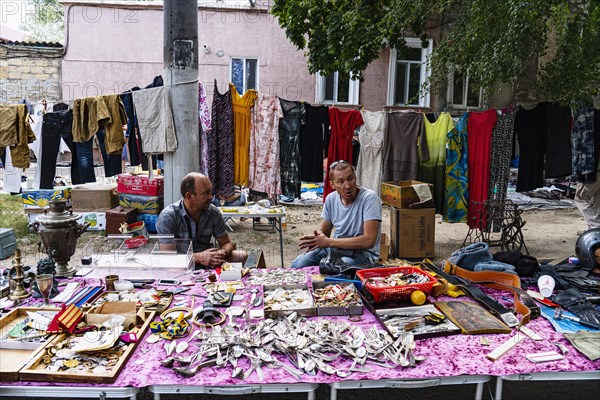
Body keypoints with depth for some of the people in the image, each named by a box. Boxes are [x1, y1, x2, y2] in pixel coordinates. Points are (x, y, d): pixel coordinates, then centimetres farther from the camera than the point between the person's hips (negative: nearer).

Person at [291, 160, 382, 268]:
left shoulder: (369, 198, -17)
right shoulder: (331, 199, 3)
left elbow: (369, 241, -26)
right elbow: (324, 232, 13)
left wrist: (328, 242, -23)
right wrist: (317, 238, -14)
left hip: (363, 253, -5)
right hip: (334, 248, 5)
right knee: (297, 264, -17)